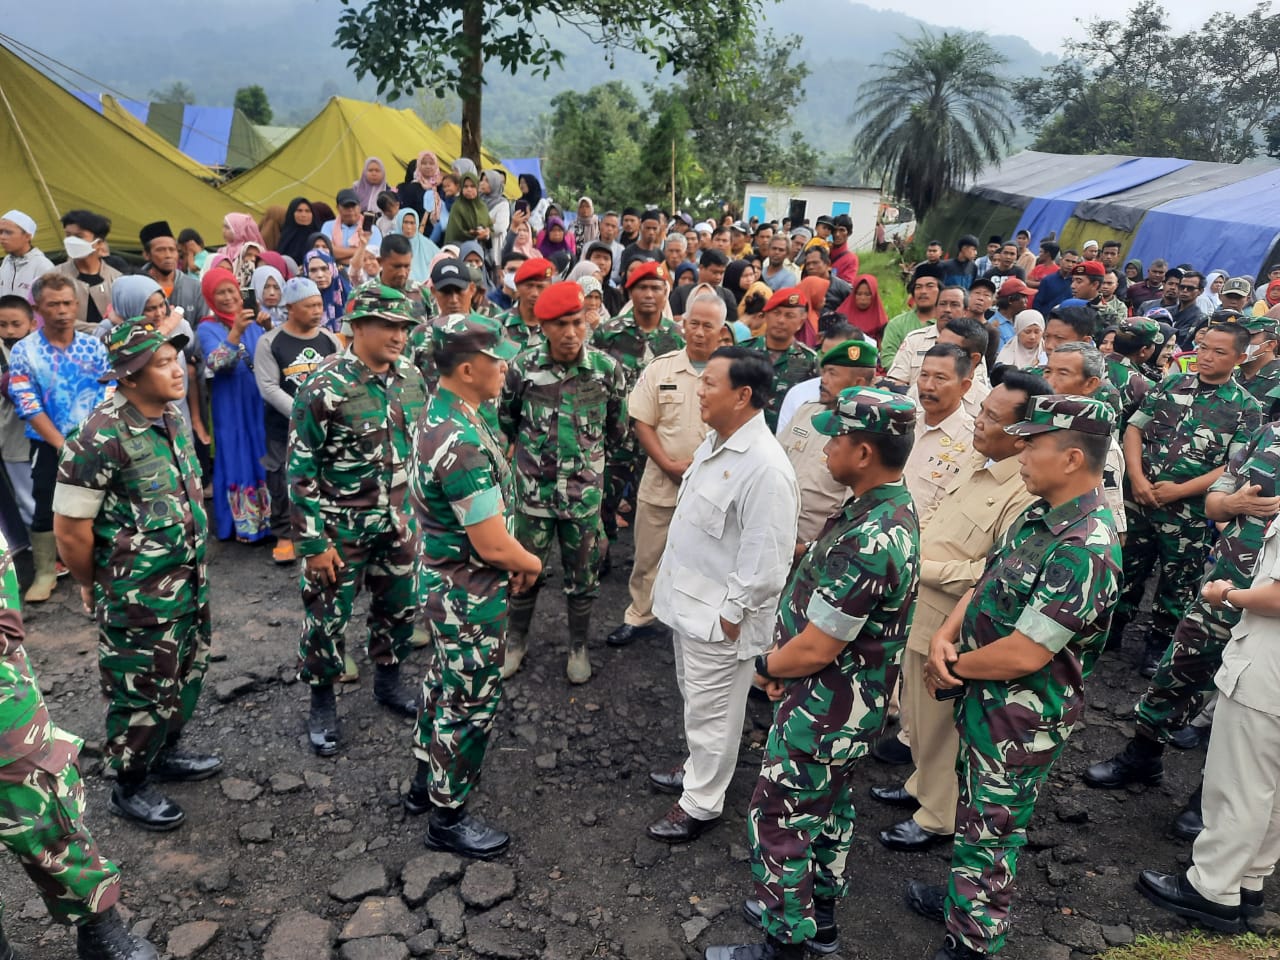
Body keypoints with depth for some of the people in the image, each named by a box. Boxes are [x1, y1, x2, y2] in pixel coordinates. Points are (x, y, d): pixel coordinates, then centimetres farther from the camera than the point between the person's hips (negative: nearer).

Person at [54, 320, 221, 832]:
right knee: (142, 690, 8)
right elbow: (70, 530, -18)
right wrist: (97, 586, -3)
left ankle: (166, 752, 45)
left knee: (186, 675, 22)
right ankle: (130, 788, 29)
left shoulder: (173, 417, 1)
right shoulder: (101, 437, -23)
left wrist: (193, 562, 17)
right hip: (138, 597, -7)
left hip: (190, 582, 8)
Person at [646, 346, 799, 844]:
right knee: (694, 699, 27)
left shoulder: (765, 467, -28)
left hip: (718, 614, -9)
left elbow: (766, 559, -26)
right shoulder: (715, 440, 3)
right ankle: (699, 768, 48)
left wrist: (731, 613, -18)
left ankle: (700, 803, 28)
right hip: (688, 599, 9)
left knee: (711, 712, 9)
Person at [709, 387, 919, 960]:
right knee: (829, 805, 25)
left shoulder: (867, 540, -33)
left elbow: (815, 649, -27)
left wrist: (767, 666, -7)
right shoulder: (894, 509, -1)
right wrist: (784, 657, 1)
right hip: (854, 703, 10)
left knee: (777, 820, 8)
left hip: (824, 708, -10)